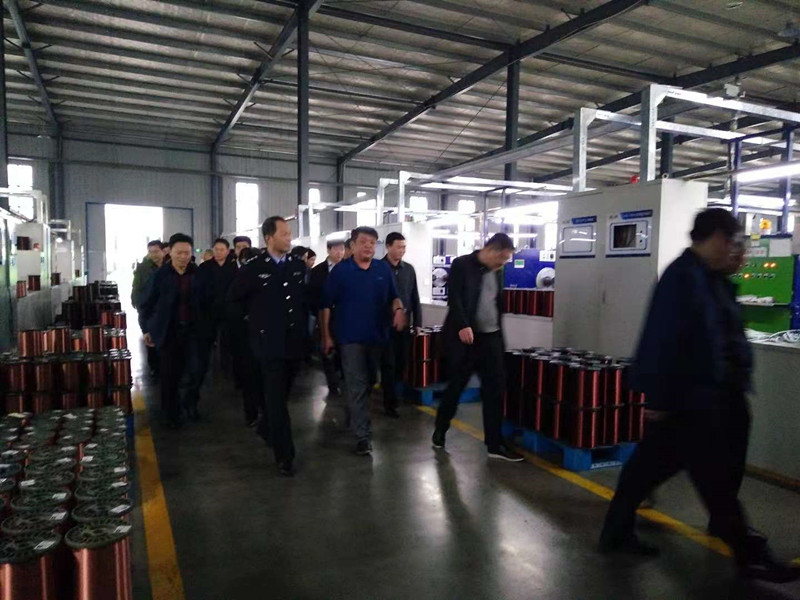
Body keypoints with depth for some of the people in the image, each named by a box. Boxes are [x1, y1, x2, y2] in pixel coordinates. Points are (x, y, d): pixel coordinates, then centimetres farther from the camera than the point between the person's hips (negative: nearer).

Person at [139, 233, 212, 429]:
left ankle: (188, 400, 22)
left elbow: (208, 300, 3)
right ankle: (172, 414, 24)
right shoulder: (160, 275, -4)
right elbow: (147, 304, 2)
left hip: (193, 329, 1)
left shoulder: (198, 274, -2)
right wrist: (146, 329, 2)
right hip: (168, 331, -1)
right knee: (170, 375, 6)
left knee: (197, 369, -7)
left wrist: (207, 324, -3)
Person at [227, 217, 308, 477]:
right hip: (270, 343, -4)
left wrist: (303, 326, 10)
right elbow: (233, 299, 3)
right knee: (276, 400, -1)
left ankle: (267, 428, 43)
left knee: (282, 396, 17)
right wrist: (256, 319, 7)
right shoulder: (253, 268, -7)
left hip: (295, 341, 4)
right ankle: (285, 455, 6)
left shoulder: (299, 266, 4)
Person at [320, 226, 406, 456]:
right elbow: (326, 305, -4)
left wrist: (399, 310, -11)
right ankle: (363, 435, -3)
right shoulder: (340, 270, -6)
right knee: (357, 385, -6)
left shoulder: (384, 269, 3)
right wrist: (326, 336, -7)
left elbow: (393, 297, 12)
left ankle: (355, 416, 41)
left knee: (368, 383, 19)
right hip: (350, 336, -4)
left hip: (377, 335, 4)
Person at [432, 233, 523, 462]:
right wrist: (463, 326, -30)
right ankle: (440, 430, 29)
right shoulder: (461, 265, -7)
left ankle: (495, 445, 10)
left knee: (495, 391, 2)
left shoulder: (497, 272, 12)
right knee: (456, 386, 6)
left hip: (491, 339, 6)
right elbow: (454, 298, -18)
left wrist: (500, 337, 16)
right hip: (465, 337, -6)